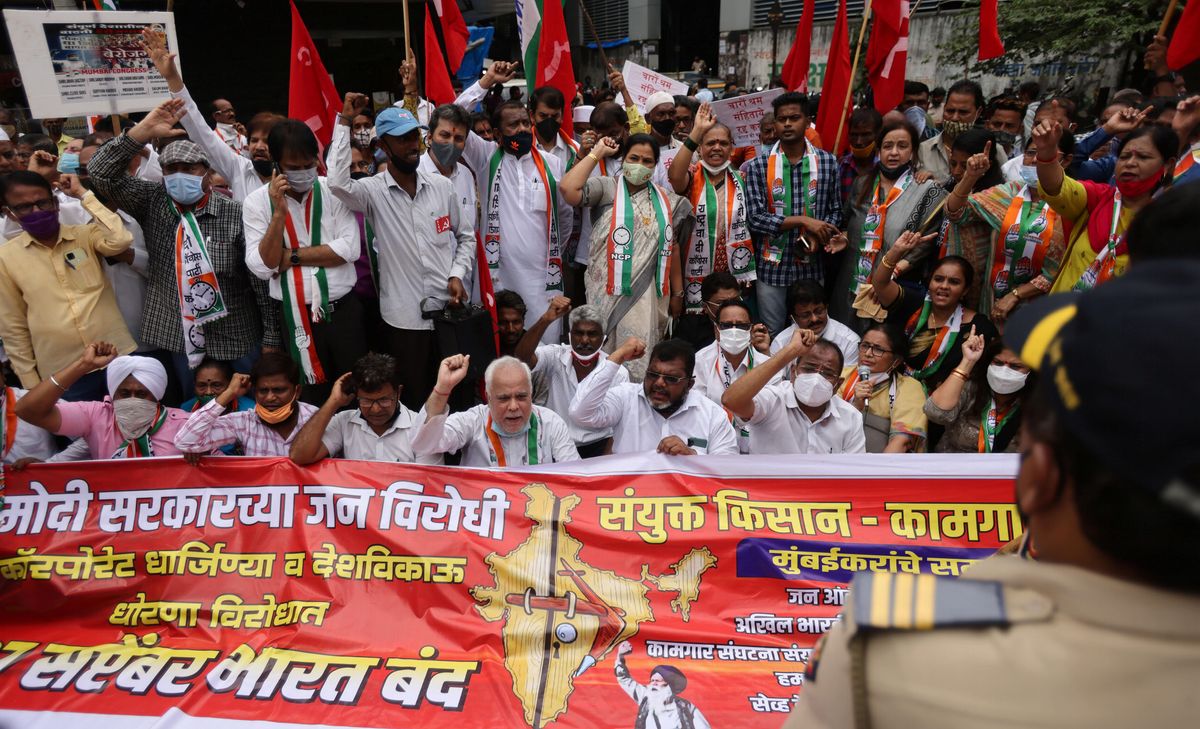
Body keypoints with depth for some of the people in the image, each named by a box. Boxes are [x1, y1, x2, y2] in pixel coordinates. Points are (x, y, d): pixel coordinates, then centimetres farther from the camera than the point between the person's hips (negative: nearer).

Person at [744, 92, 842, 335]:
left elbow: (835, 211, 7)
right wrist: (803, 221, -18)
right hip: (772, 268, -1)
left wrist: (818, 237, -13)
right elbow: (756, 219, -12)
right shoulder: (758, 166, -4)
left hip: (811, 268, 2)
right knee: (772, 336, 10)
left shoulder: (828, 162, 2)